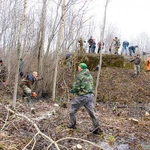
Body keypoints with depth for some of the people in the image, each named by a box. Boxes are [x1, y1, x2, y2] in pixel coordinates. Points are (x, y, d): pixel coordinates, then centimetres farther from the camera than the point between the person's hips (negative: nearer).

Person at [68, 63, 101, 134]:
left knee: (72, 108, 13)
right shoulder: (90, 75, 15)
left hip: (82, 96, -7)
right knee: (91, 112, 8)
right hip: (90, 95, 7)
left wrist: (73, 90, 9)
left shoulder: (80, 75, -9)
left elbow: (76, 87, -13)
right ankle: (96, 129, 7)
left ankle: (72, 124, 19)